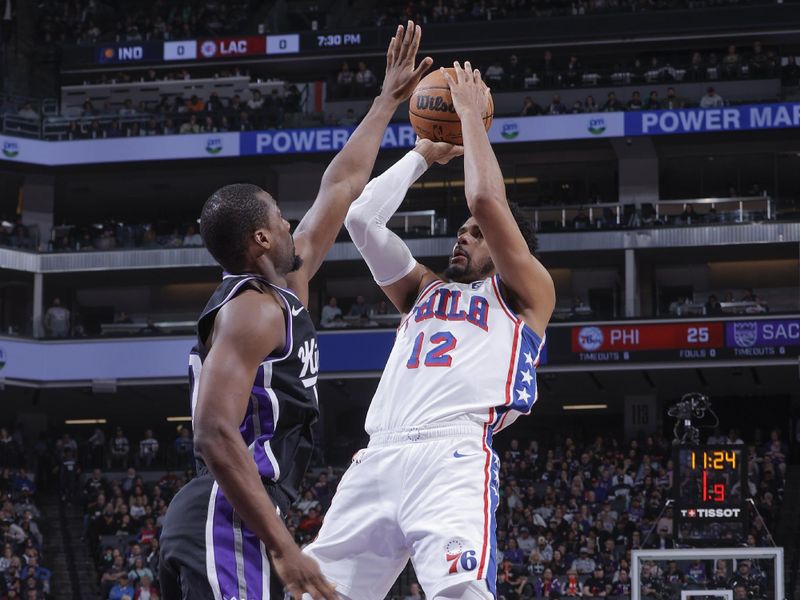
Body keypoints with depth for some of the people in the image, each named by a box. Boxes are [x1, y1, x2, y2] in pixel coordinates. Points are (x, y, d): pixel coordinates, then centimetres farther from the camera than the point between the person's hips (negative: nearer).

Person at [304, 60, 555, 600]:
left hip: (453, 459, -6)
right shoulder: (424, 290, 32)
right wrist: (423, 154, 28)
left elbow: (486, 200, 2)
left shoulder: (526, 293, 15)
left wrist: (471, 114, 12)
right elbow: (361, 218, 22)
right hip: (378, 459, 6)